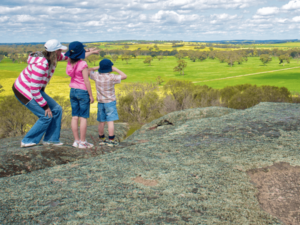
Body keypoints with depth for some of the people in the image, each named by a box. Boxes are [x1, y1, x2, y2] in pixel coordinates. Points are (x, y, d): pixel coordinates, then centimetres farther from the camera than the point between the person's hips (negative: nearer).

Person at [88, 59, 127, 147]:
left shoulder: (96, 76, -4)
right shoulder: (111, 77, -16)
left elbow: (89, 70, 16)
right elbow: (124, 76, -10)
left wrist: (97, 67, 7)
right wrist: (115, 69, -4)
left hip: (100, 102, 5)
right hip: (110, 102, -5)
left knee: (101, 122, 12)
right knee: (110, 121, -5)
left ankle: (102, 139, 24)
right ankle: (111, 140, -7)